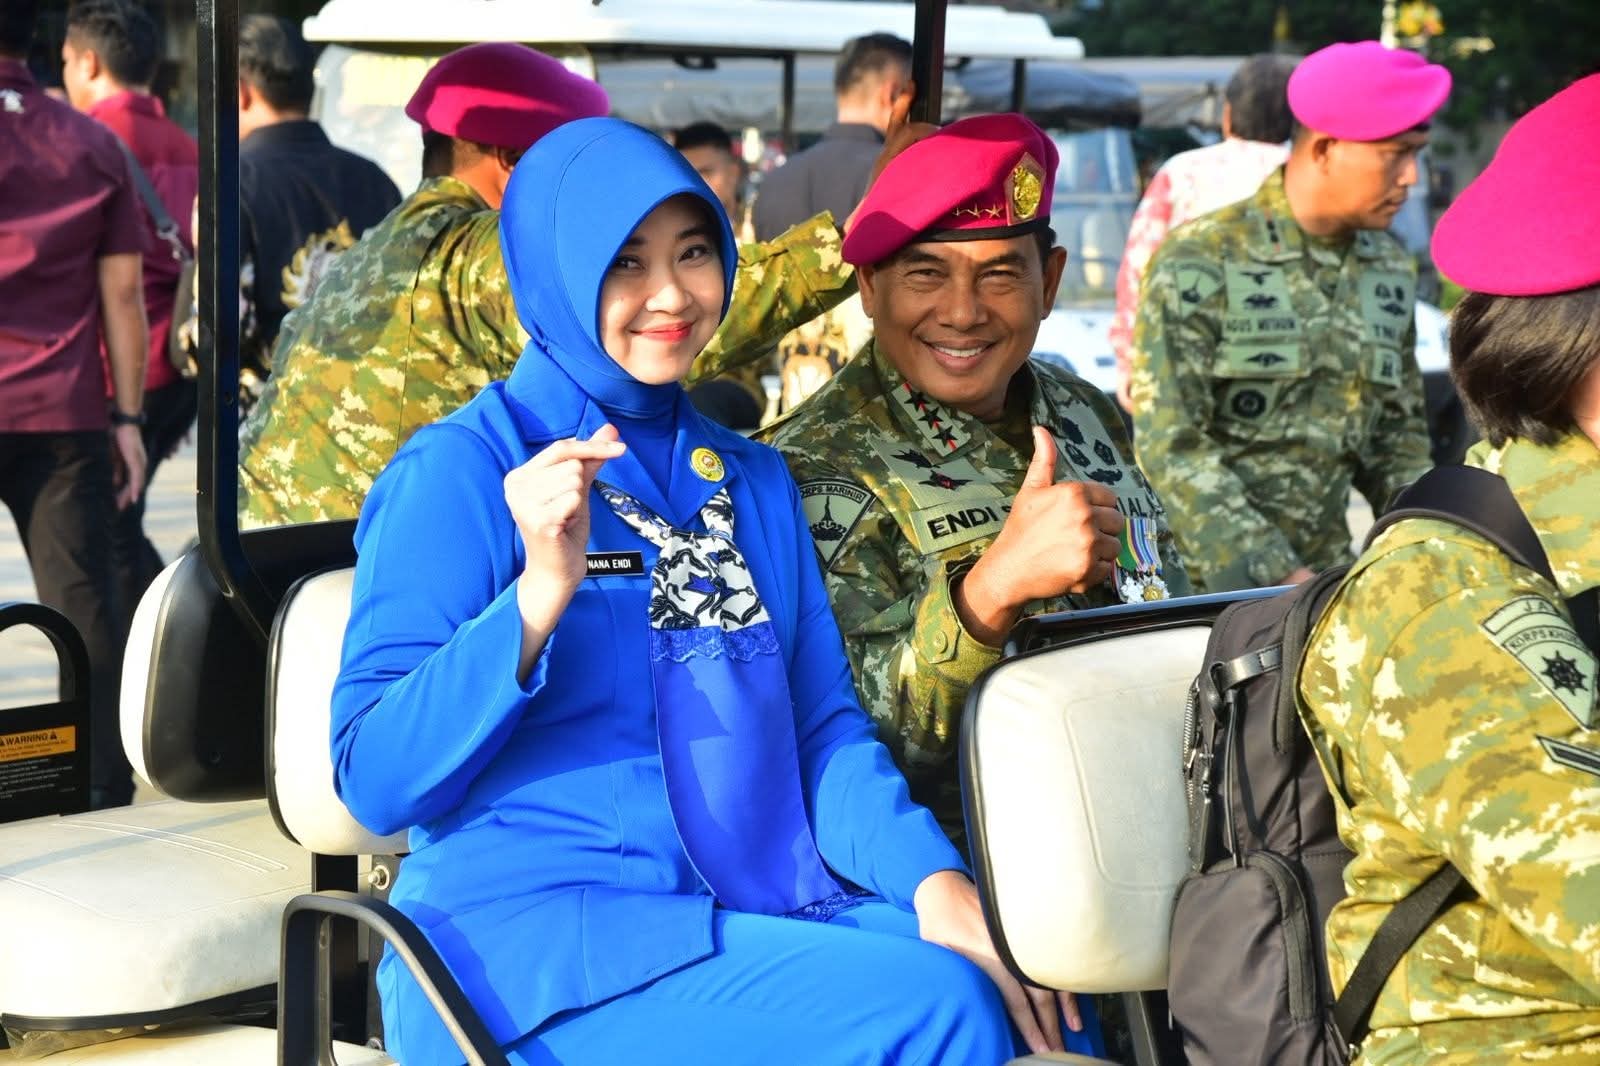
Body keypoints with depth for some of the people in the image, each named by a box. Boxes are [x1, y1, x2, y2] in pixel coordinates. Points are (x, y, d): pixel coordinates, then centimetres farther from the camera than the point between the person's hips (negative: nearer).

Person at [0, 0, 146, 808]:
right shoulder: (93, 145, 6)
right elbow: (123, 292, 5)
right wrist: (128, 417, 8)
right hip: (65, 416, 2)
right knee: (83, 602, 3)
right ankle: (105, 788, 3)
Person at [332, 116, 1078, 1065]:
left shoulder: (754, 480, 17)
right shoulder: (458, 473, -3)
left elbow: (825, 727, 12)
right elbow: (374, 781, -10)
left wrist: (934, 881, -8)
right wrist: (539, 595, -23)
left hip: (748, 925, 6)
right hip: (530, 945, -6)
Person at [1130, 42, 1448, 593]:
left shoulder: (1391, 271, 9)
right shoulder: (1200, 262, -10)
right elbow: (1169, 444, -14)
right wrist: (1271, 576, -20)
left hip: (1321, 576, 5)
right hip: (1203, 583, -5)